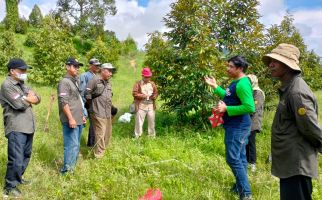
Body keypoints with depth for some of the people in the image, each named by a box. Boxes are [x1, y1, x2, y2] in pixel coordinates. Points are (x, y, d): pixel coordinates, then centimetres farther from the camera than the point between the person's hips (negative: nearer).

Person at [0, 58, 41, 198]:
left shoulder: (22, 84, 17)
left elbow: (38, 99, 11)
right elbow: (20, 104, -20)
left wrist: (27, 98, -9)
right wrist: (29, 98, 0)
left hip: (28, 126, 9)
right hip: (16, 128, -9)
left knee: (26, 155, 19)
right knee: (16, 159, -5)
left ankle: (18, 178, 36)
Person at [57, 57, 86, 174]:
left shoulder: (76, 81, 17)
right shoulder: (64, 82, -11)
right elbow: (64, 102, -18)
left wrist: (82, 115, 22)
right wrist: (71, 118, -22)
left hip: (78, 120, 9)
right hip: (71, 120, -9)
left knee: (76, 145, 15)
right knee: (71, 145, -7)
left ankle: (72, 167, 27)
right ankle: (67, 171, 3)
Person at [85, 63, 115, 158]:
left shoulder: (108, 83, 16)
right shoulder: (95, 80, -11)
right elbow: (87, 93, -10)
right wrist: (92, 105, 1)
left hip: (108, 113, 8)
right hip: (98, 113, -8)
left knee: (108, 133, 15)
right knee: (100, 134, -6)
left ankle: (103, 150, 33)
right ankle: (99, 155, 5)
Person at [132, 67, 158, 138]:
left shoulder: (152, 83, 13)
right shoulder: (138, 83, 0)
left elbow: (156, 93, 13)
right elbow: (134, 93, -7)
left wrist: (154, 96, -9)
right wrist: (143, 96, -16)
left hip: (151, 106, 4)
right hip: (141, 106, -4)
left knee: (151, 121, 9)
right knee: (139, 121, -2)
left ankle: (152, 136, 21)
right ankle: (137, 136, 8)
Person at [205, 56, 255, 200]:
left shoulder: (242, 84, -21)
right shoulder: (236, 82, 11)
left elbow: (249, 107, -28)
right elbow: (229, 98, 24)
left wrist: (226, 109, -24)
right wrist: (215, 86, 21)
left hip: (237, 127, -10)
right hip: (236, 126, 10)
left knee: (233, 158, -7)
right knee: (240, 157, 16)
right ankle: (240, 187, 29)